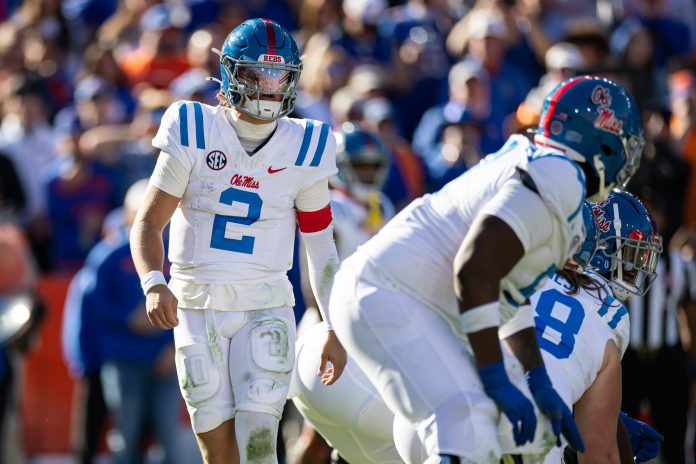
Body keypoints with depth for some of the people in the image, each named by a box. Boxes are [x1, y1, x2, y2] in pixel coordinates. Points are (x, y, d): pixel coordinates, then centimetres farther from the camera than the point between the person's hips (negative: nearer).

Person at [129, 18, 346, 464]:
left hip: (265, 310, 0)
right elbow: (149, 223, -5)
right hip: (197, 308, 0)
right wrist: (154, 284, -23)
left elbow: (320, 244, 8)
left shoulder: (304, 148, -2)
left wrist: (336, 329, 7)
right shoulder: (194, 132, -7)